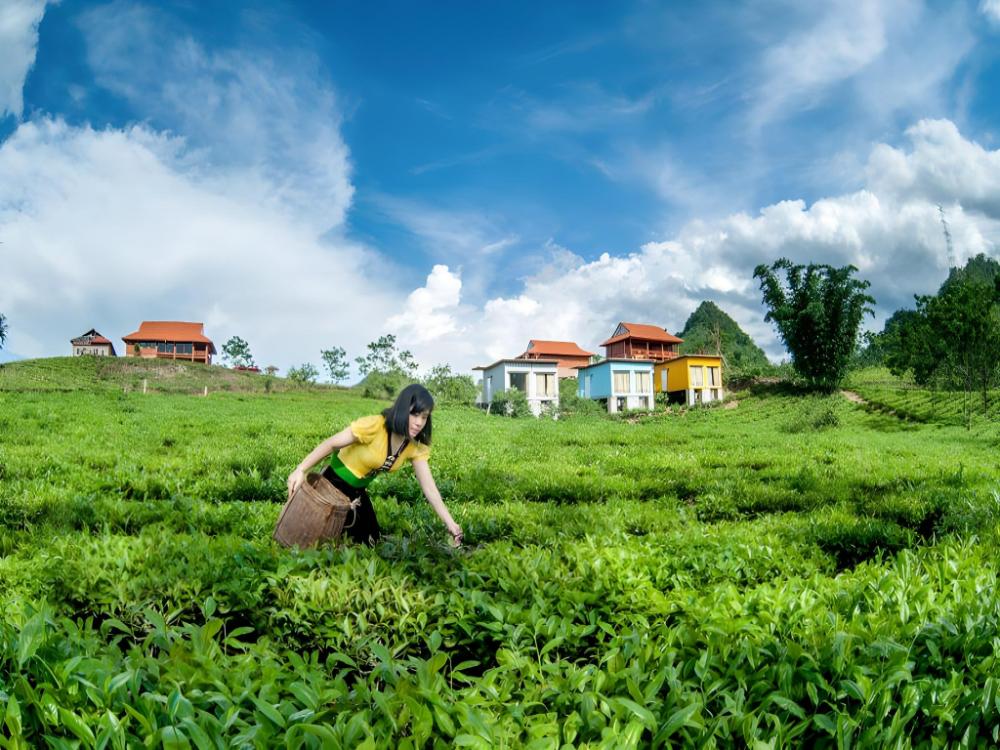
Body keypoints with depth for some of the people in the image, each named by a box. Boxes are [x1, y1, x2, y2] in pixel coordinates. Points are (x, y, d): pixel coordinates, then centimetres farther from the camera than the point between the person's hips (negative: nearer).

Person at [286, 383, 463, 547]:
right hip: (334, 484, -7)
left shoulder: (415, 446, -11)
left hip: (358, 491, 7)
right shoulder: (374, 426, -30)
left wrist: (450, 524, -20)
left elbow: (429, 487, -13)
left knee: (371, 541, 15)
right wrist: (300, 470, -30)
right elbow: (330, 444, -24)